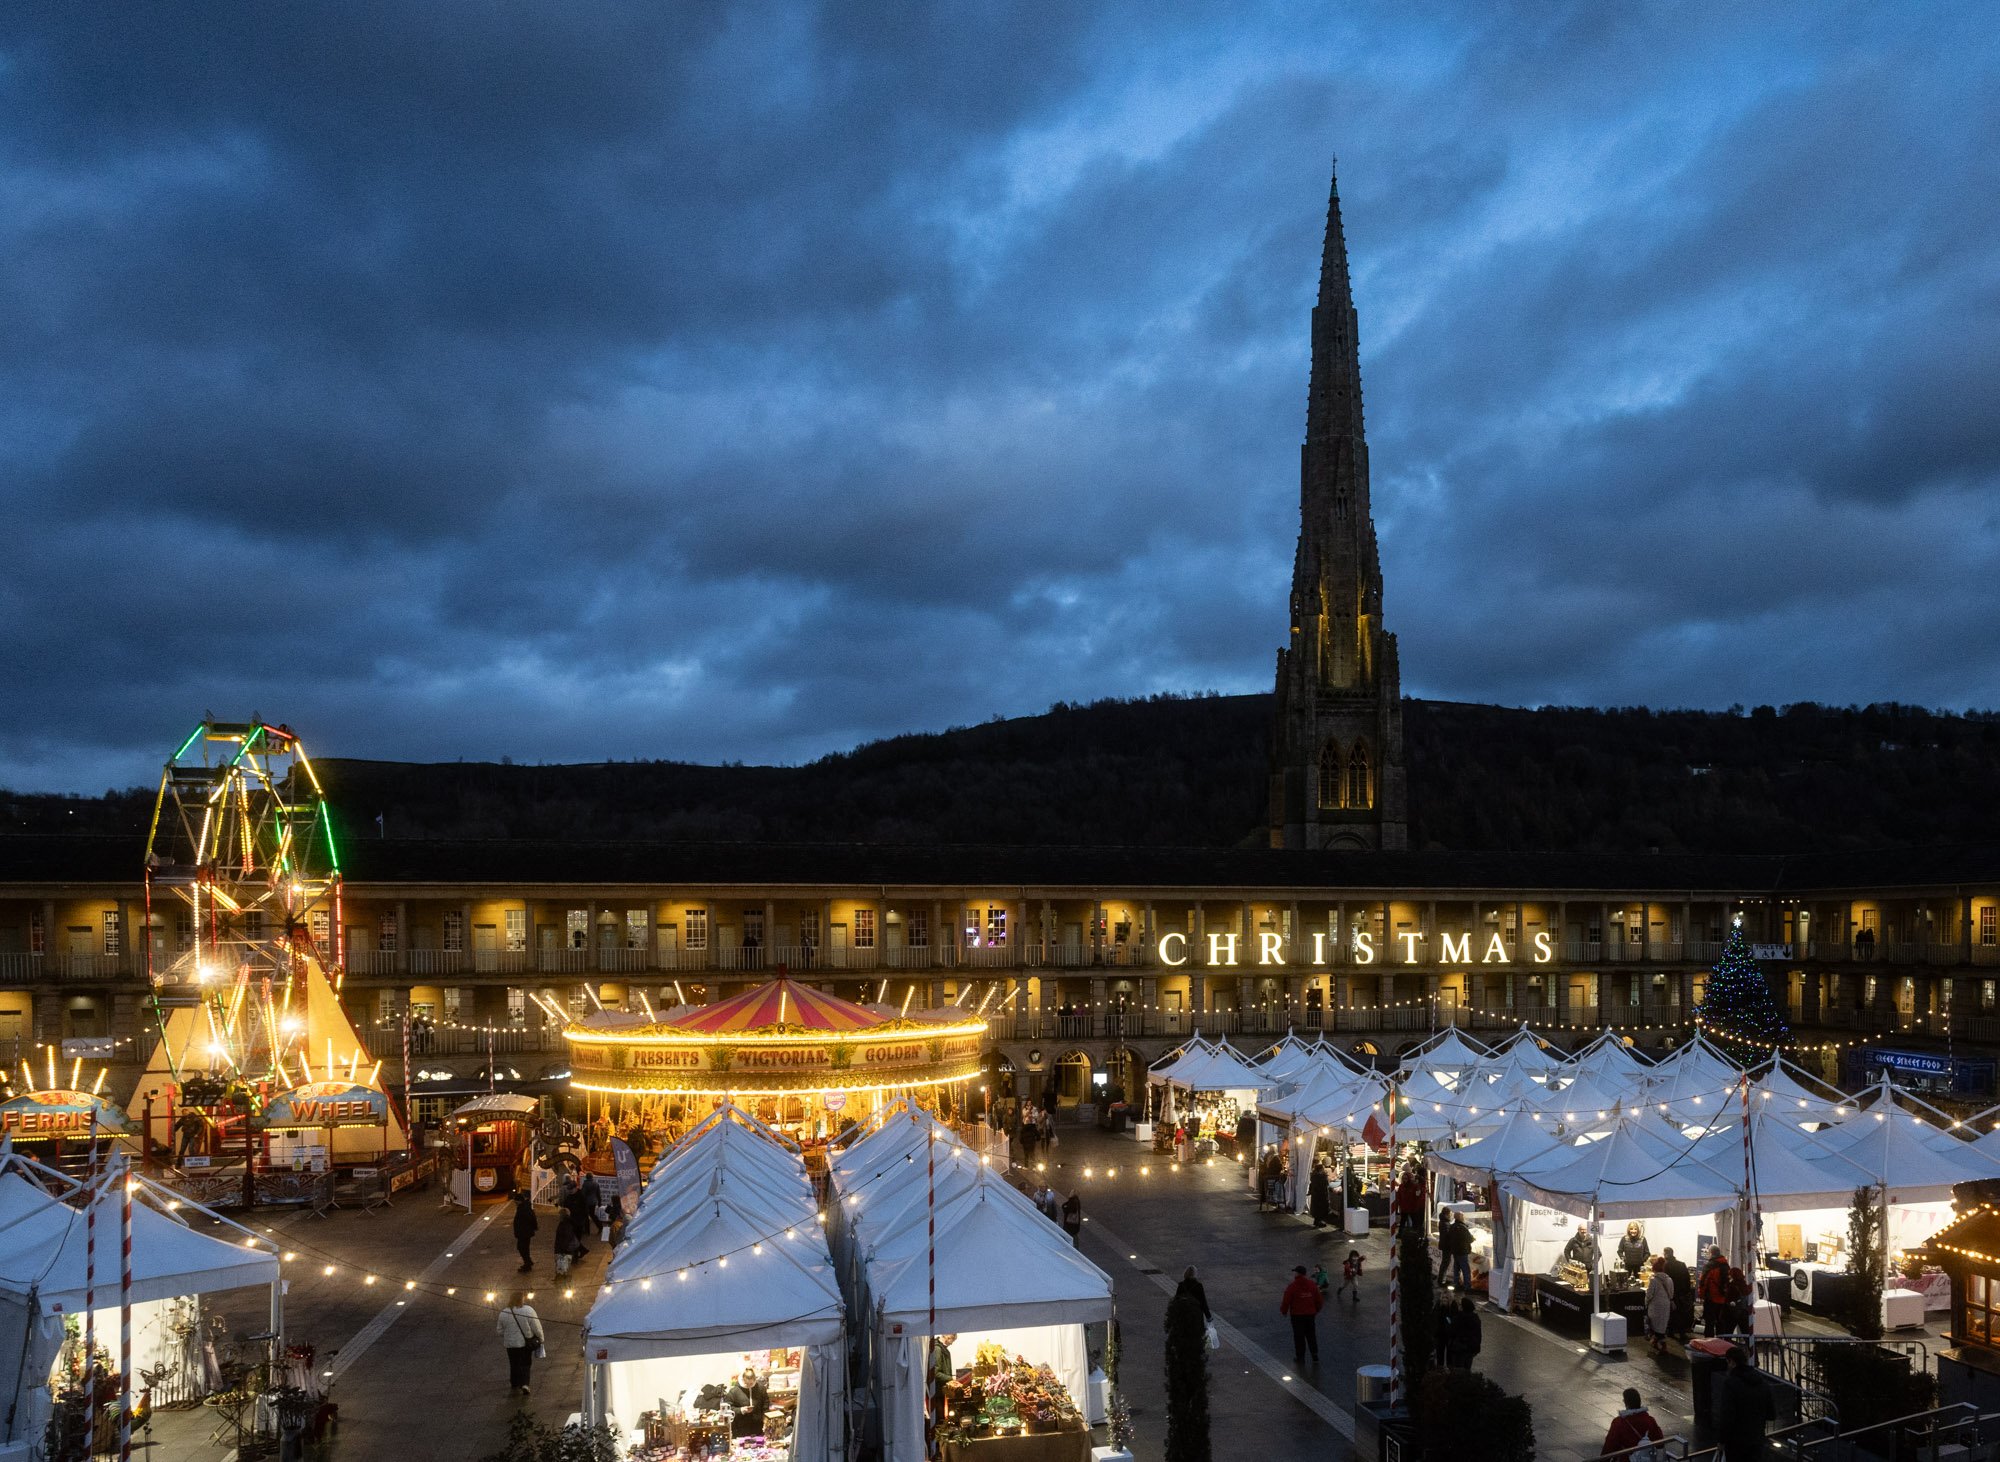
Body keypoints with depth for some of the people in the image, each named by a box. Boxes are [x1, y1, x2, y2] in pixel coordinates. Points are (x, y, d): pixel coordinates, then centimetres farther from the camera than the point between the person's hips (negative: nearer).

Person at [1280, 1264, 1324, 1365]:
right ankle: (1315, 1357, 14)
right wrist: (1316, 1310, 23)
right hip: (1310, 1315, 4)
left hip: (1297, 1315, -4)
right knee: (1311, 1336, 14)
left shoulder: (1292, 1286, -16)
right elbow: (1318, 1300, 7)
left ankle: (1300, 1357, 14)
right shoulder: (1312, 1285, 0)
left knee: (1299, 1337, 8)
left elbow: (1286, 1301, -13)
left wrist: (1283, 1311, 4)